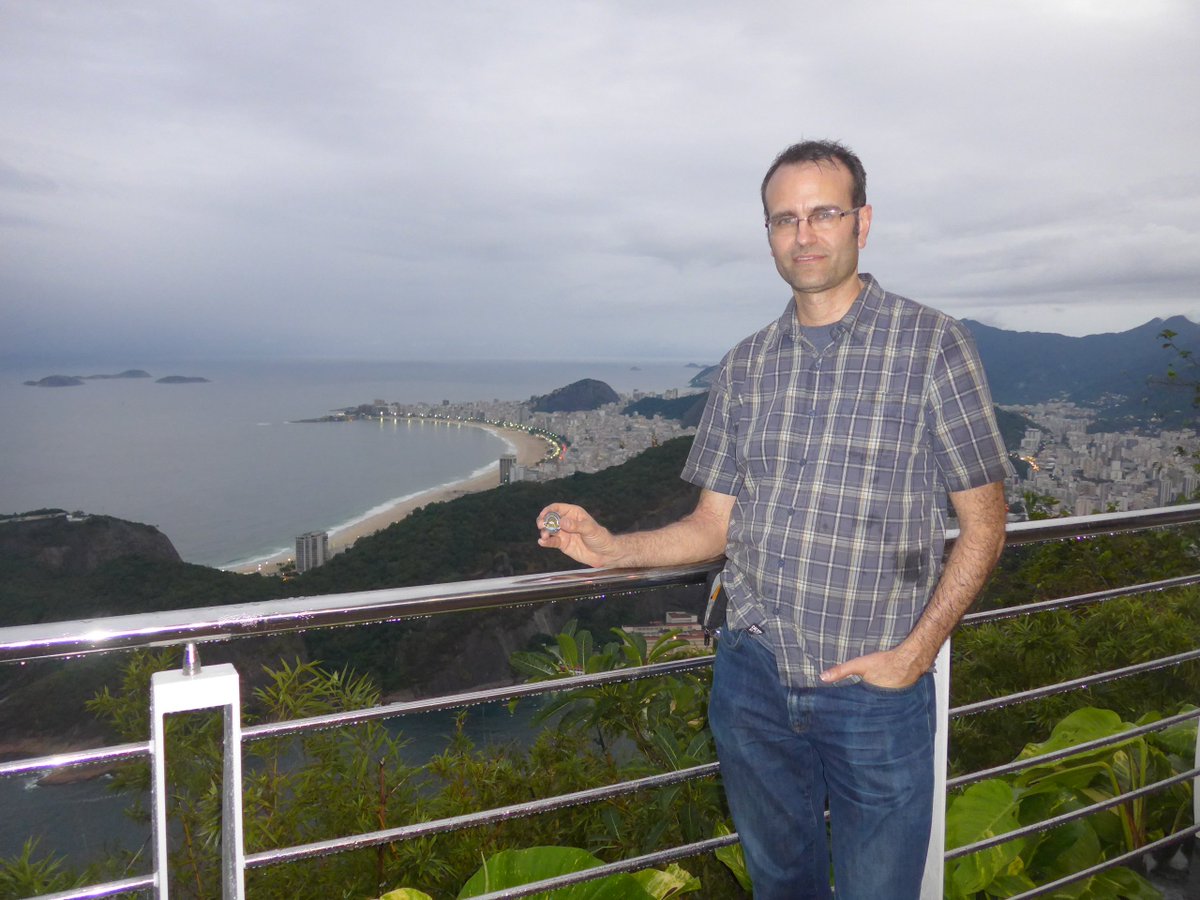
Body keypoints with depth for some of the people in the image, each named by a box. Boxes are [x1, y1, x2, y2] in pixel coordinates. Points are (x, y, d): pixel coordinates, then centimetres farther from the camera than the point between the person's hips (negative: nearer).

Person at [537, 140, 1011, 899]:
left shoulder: (933, 346, -7)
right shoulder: (745, 366, 4)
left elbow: (983, 524, -5)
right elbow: (714, 525, 7)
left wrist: (915, 652, -13)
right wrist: (613, 548, -8)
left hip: (874, 693, -3)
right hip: (753, 679, 4)